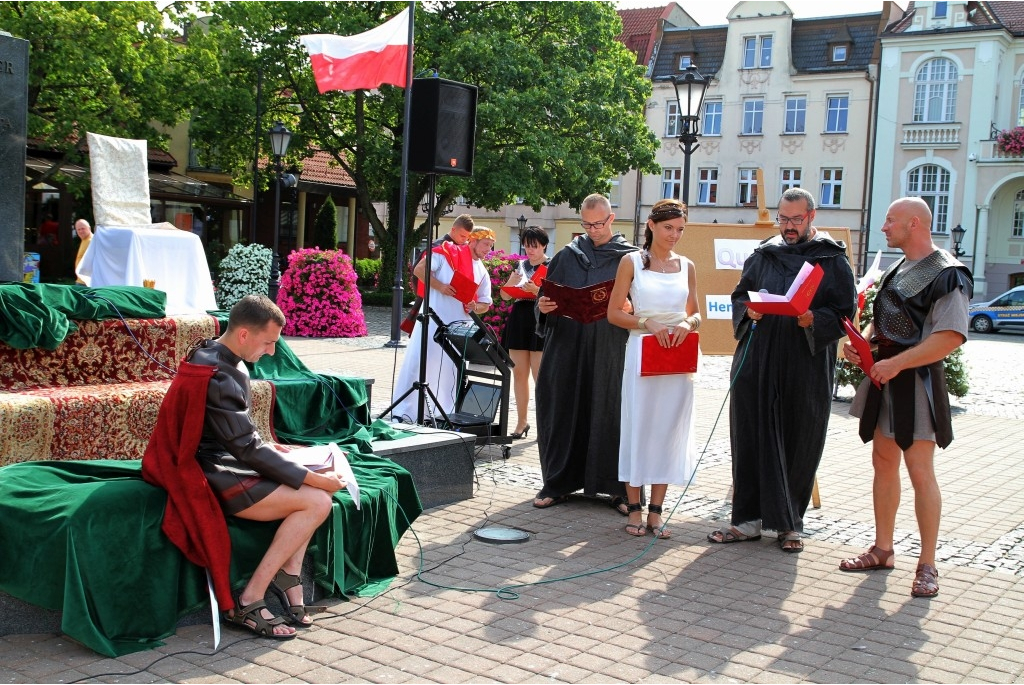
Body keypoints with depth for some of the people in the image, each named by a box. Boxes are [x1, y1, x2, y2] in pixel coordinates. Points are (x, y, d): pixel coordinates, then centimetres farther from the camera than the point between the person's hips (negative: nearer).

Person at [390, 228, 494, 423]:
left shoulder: (482, 273, 15)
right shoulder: (447, 252, -1)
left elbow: (485, 304, 18)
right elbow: (419, 270, -6)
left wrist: (474, 307, -4)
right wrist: (439, 286, -19)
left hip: (458, 328, 5)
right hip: (433, 319, -5)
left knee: (450, 369, 7)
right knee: (416, 362, -4)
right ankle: (400, 412, 0)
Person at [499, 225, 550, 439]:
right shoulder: (521, 265, 15)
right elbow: (505, 295, 15)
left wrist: (537, 290, -23)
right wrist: (513, 282, -4)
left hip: (541, 323, -5)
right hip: (519, 320, 6)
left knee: (540, 376, -7)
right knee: (519, 373, 6)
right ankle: (521, 423, 14)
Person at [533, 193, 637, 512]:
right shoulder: (568, 256, 12)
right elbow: (547, 296, 15)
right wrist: (543, 306, -7)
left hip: (609, 352, -2)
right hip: (567, 348, 3)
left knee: (609, 413, -2)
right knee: (563, 412, 4)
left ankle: (618, 488, 7)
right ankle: (557, 483, 14)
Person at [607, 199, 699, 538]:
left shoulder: (686, 266, 11)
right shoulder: (632, 262, 2)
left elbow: (695, 313, 16)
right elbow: (614, 313, -1)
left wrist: (687, 324, -7)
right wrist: (647, 323, -15)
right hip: (642, 353, -3)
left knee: (670, 430, 4)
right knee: (638, 426, 1)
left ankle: (656, 510, 12)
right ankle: (634, 507, 11)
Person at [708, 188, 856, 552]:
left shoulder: (832, 260, 2)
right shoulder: (763, 255, 11)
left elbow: (844, 313, -2)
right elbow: (739, 295, 17)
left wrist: (813, 320, -20)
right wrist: (748, 310, -5)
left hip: (806, 368, -2)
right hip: (757, 362, 3)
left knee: (799, 444, 4)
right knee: (752, 437, 2)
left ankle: (790, 523, 17)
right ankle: (750, 518, 10)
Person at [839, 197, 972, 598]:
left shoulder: (947, 275, -14)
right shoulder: (897, 270, 14)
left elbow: (950, 338, -23)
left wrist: (896, 363, -24)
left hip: (918, 382, -9)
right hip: (885, 377, 9)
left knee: (920, 472, -6)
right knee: (883, 463, 13)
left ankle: (927, 566, 3)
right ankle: (882, 550, 24)